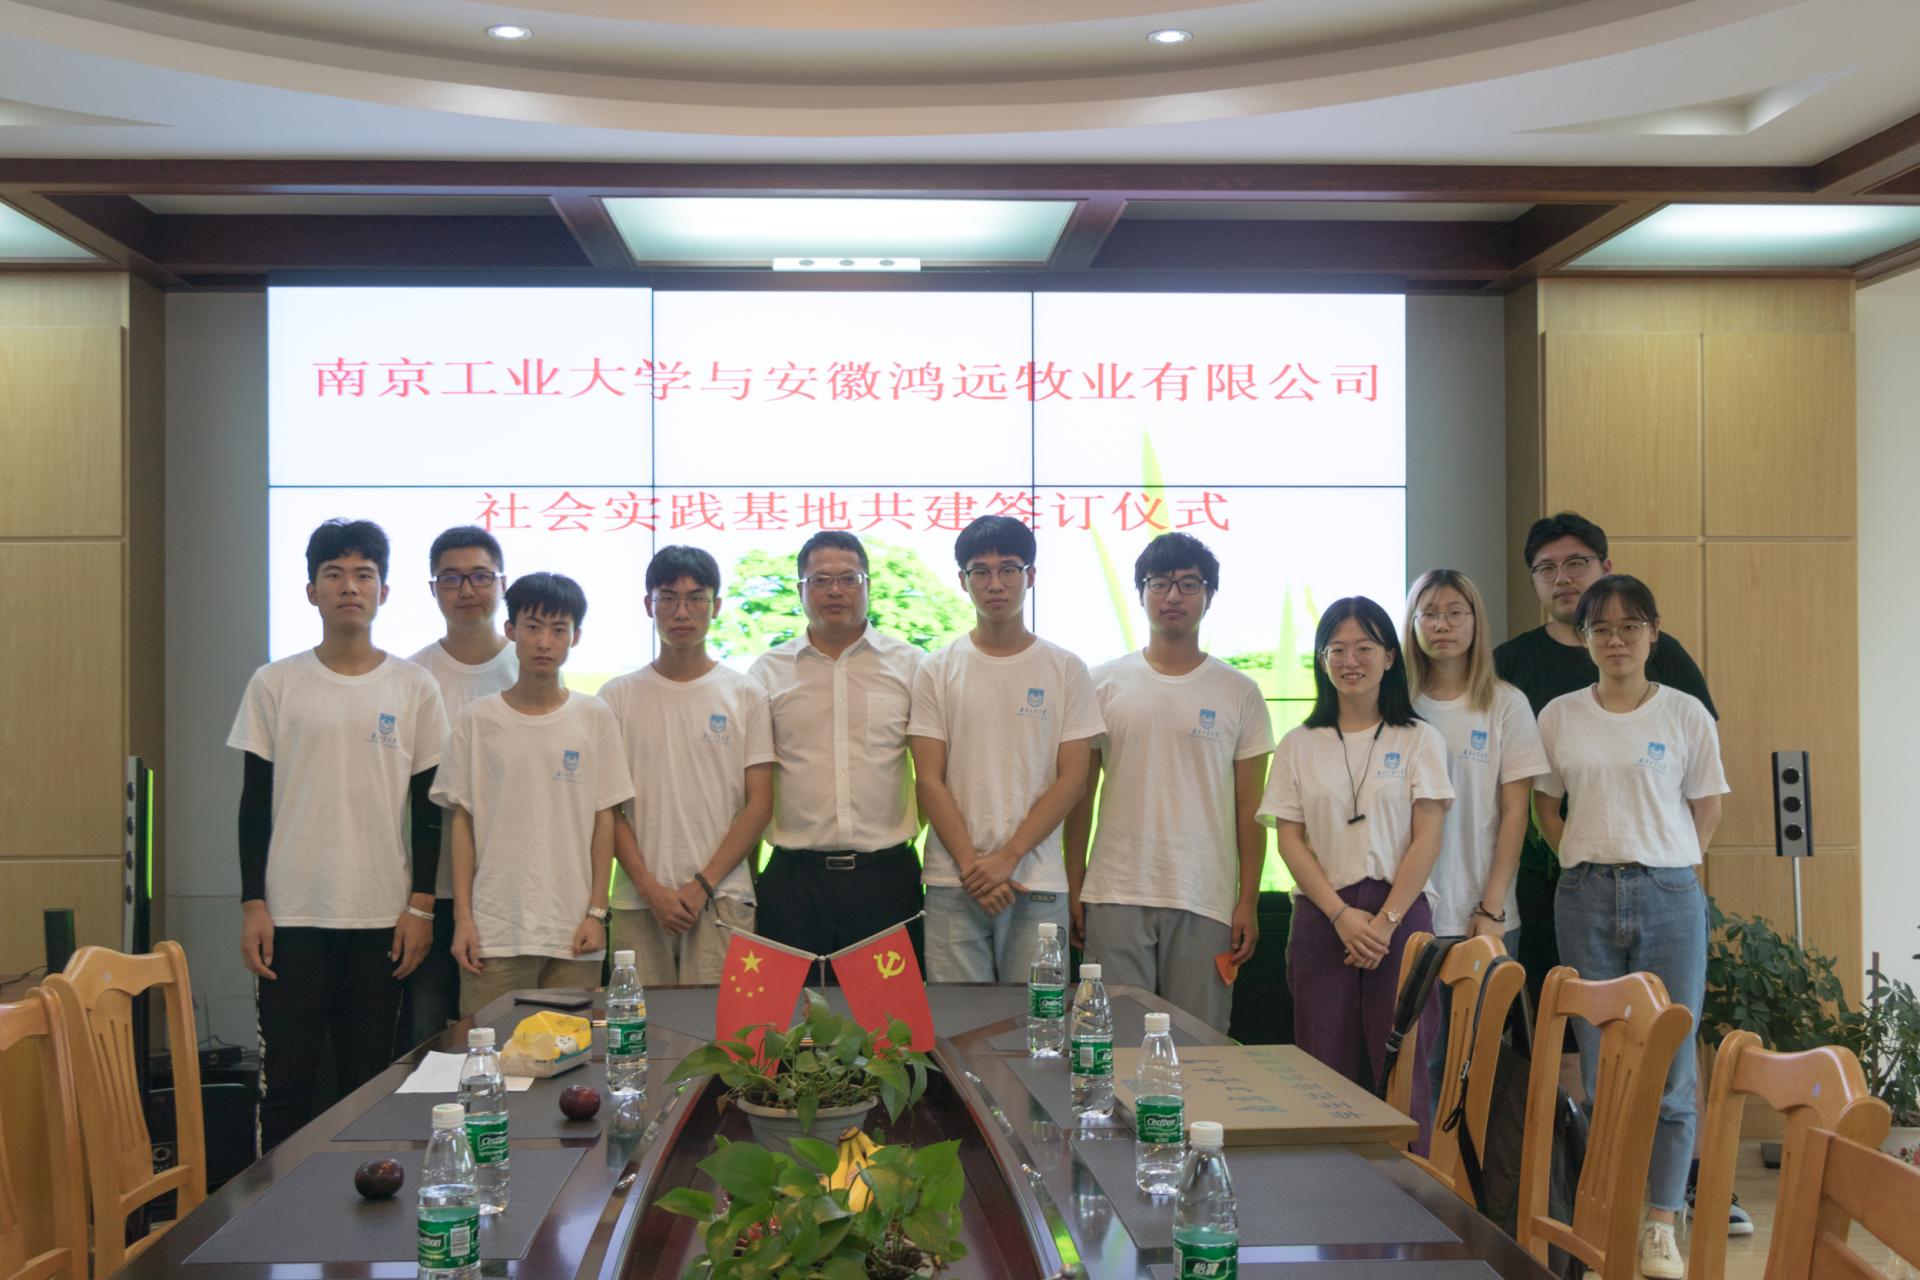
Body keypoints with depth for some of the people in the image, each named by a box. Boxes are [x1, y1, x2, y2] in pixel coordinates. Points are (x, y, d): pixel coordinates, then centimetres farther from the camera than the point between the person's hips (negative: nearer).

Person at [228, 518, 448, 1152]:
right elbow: (255, 802, 4)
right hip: (291, 911, 0)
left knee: (369, 1080, 5)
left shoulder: (414, 689, 4)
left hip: (383, 913, 1)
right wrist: (252, 904, -2)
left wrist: (421, 904, 0)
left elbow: (426, 807, 6)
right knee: (286, 1081, 1)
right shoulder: (275, 685, 3)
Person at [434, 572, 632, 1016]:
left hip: (573, 931, 1)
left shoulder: (594, 718, 4)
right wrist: (462, 917, 0)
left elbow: (604, 819, 5)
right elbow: (463, 821, 4)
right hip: (494, 929, 0)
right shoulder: (478, 720, 3)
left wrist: (597, 912, 0)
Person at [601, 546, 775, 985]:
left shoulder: (745, 694, 6)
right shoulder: (618, 696, 8)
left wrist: (702, 885, -7)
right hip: (637, 900, 1)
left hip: (721, 899, -1)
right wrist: (650, 887, -6)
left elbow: (759, 803, 2)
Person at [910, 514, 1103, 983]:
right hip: (954, 885, 0)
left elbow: (1072, 779, 0)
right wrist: (971, 866, -9)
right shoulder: (937, 671, 6)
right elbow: (930, 780, 2)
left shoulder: (1066, 670, 5)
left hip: (1039, 885, 0)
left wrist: (1007, 857, -9)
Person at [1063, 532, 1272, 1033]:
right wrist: (1073, 887, 4)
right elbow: (1081, 794, 9)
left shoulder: (1239, 693, 7)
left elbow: (1250, 809, 6)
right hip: (1116, 896, 0)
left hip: (1206, 901, 0)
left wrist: (1248, 902, 0)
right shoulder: (1103, 684, 7)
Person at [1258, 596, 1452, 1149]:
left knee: (1402, 1071, -5)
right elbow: (1289, 839, 4)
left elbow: (1427, 839, -1)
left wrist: (1385, 920, -10)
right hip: (1321, 917, 2)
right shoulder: (1300, 745, 10)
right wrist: (1341, 915, -8)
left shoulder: (1419, 740, 6)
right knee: (1327, 1070, 0)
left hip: (1399, 915, -1)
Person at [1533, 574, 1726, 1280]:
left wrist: (1663, 864, 1)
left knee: (1670, 1064, -1)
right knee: (1596, 1065, 5)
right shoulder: (1560, 716, 6)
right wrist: (1584, 860, 4)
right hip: (1586, 898, 2)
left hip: (1668, 895, -1)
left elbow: (1707, 806, 7)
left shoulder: (1685, 712, 1)